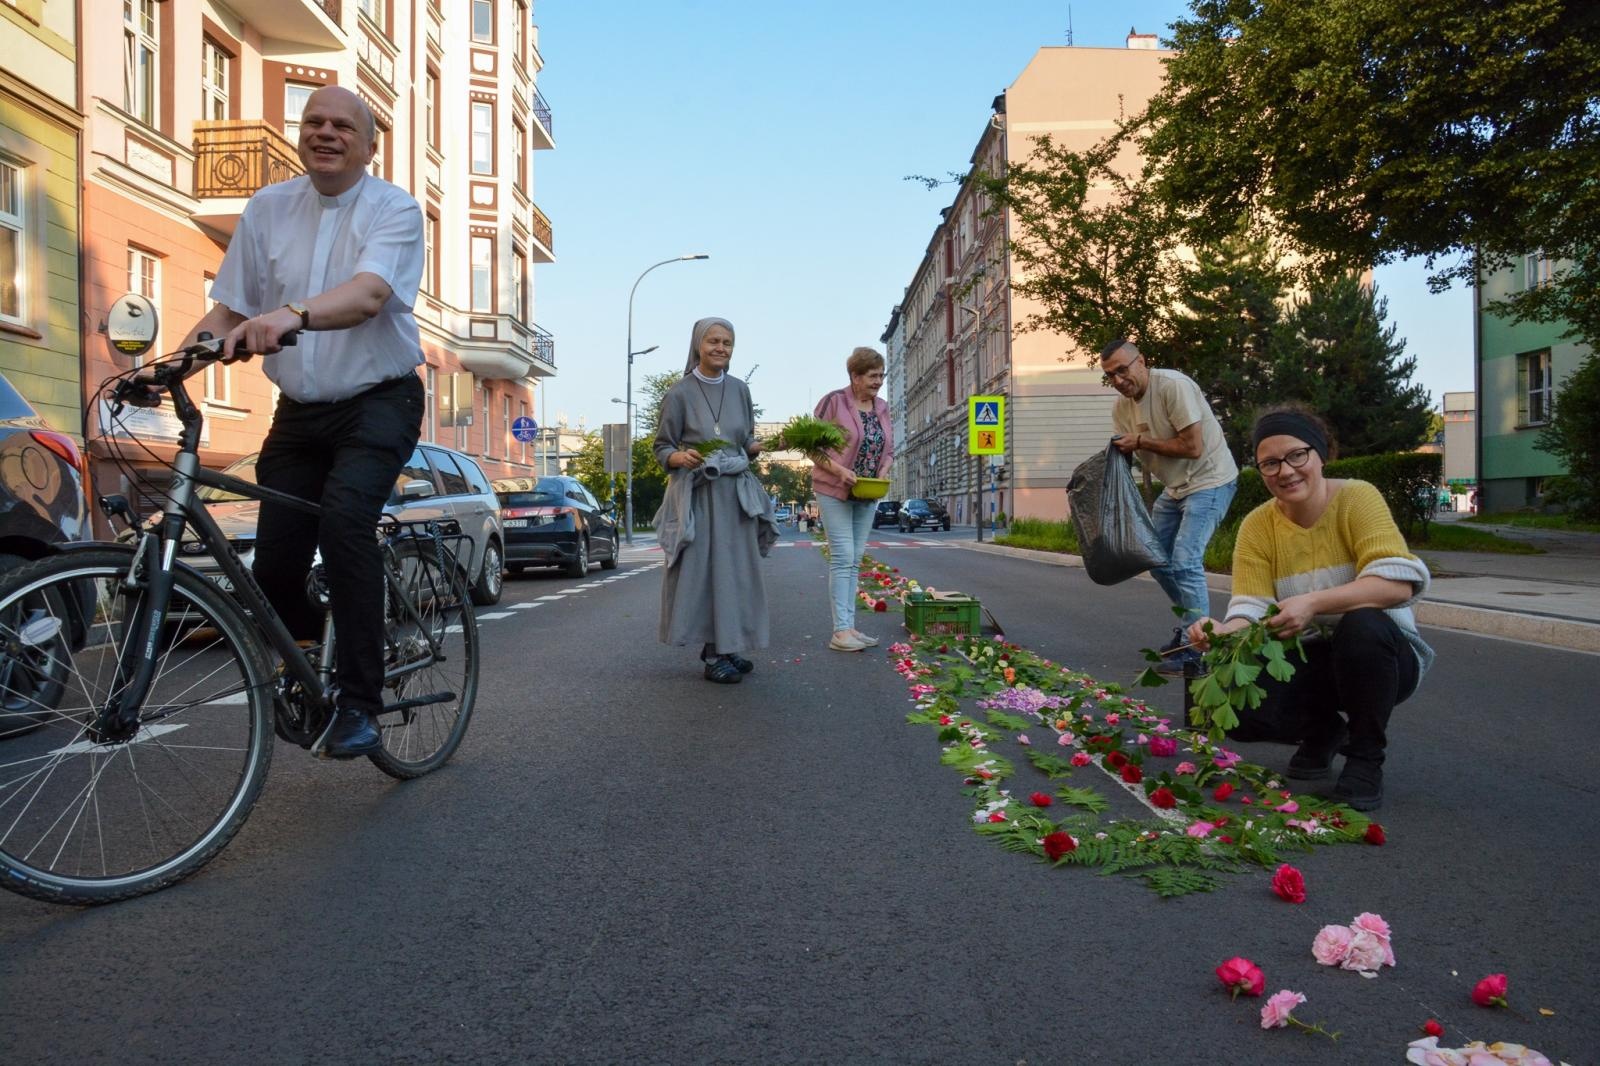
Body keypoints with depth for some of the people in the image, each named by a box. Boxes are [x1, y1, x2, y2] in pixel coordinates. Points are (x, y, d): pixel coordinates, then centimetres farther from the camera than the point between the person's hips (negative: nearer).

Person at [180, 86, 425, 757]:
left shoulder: (394, 209, -7)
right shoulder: (268, 208, 6)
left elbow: (367, 294, -26)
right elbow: (229, 310, 7)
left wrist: (292, 314, -44)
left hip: (378, 403, -4)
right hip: (299, 410, 4)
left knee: (344, 514, -30)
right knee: (274, 565, -2)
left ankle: (359, 702, -22)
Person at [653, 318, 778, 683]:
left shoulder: (740, 390, 9)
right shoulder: (679, 394, -4)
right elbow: (661, 448, -1)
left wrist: (760, 445, -7)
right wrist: (679, 457, -22)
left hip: (735, 492, 5)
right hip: (696, 495, -5)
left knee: (733, 569, 5)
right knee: (702, 568, -6)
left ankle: (726, 648, 15)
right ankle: (713, 655, -1)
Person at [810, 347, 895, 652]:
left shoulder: (882, 407, 8)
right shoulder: (833, 401, -10)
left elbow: (889, 449, 16)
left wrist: (882, 473, -4)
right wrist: (839, 470, -22)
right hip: (835, 490, -6)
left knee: (855, 560, 8)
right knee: (842, 558, -11)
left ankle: (849, 627, 12)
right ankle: (841, 630, -9)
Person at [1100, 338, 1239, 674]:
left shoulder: (1174, 386, -22)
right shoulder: (1121, 407, 2)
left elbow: (1193, 447, -26)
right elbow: (1124, 454, 6)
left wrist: (1141, 441, -20)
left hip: (1209, 481, -9)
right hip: (1175, 488, 9)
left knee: (1184, 562, -16)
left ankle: (1196, 649, -7)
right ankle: (1190, 623, 31)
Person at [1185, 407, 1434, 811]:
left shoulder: (1357, 498, -13)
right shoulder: (1256, 526, -4)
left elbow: (1398, 583, -26)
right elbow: (1252, 612, -13)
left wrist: (1314, 603, -39)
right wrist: (1224, 632, -36)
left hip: (1378, 653, -3)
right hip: (1307, 660, 3)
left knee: (1362, 623, -37)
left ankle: (1366, 757, -12)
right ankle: (1323, 732, 11)